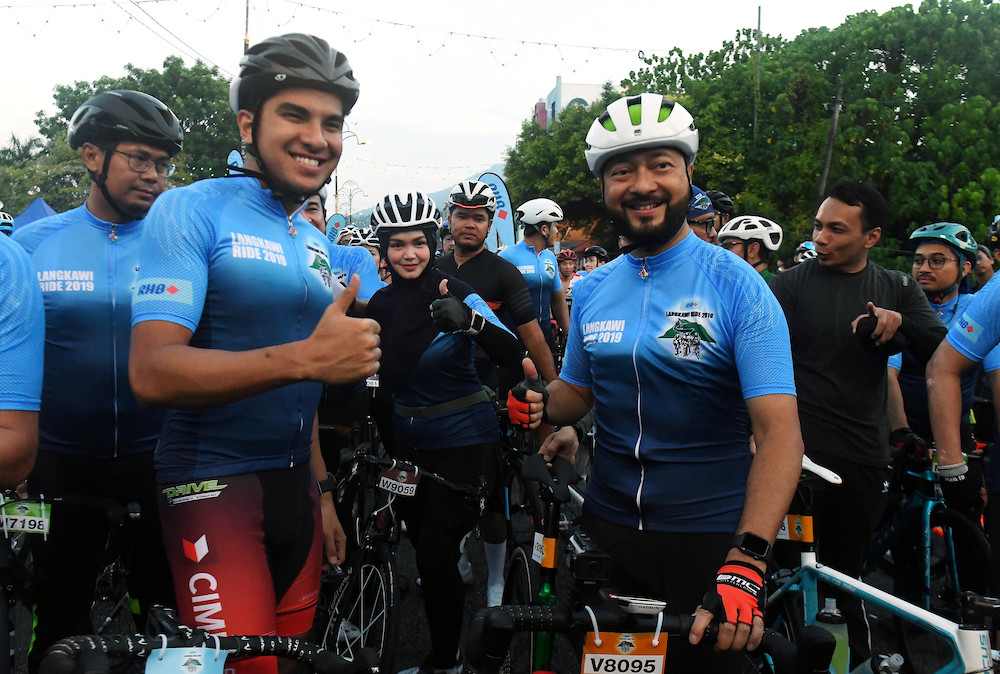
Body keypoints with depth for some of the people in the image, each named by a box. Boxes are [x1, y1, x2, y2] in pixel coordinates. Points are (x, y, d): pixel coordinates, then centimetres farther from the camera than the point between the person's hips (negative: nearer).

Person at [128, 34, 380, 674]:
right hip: (213, 479, -7)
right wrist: (306, 357, -29)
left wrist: (321, 492, 17)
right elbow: (152, 373, -21)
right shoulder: (192, 210, -10)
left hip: (294, 482, 7)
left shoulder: (317, 244, 13)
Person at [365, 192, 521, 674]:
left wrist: (470, 322, -42)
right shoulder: (380, 303, 1)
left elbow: (511, 355, -25)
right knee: (424, 548, 13)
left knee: (435, 557, -8)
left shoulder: (455, 294, -13)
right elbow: (381, 376, 9)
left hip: (464, 440, -5)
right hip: (408, 442, 5)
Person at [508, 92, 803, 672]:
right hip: (608, 528, 4)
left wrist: (745, 564, -33)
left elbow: (780, 430, -21)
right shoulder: (591, 290, 4)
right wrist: (537, 402, -9)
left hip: (710, 538, -4)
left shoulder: (738, 287, -13)